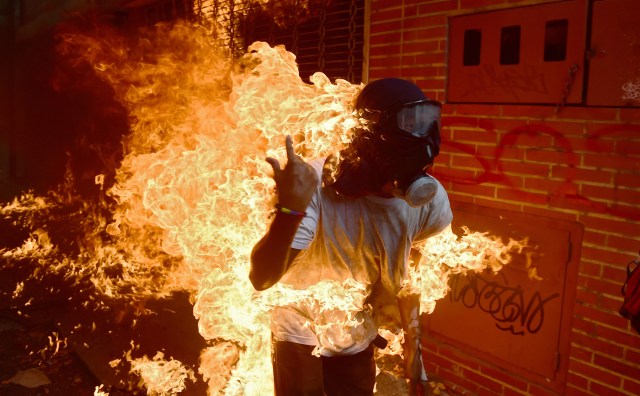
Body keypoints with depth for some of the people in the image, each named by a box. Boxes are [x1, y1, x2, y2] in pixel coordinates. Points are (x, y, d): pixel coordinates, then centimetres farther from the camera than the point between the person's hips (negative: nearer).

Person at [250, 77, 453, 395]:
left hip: (358, 341, 4)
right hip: (302, 336, -3)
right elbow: (262, 279, -37)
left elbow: (406, 270, -1)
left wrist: (412, 337, 7)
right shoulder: (318, 185, -31)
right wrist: (290, 210, -53)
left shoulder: (430, 200, -18)